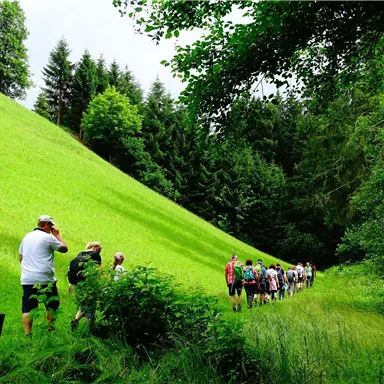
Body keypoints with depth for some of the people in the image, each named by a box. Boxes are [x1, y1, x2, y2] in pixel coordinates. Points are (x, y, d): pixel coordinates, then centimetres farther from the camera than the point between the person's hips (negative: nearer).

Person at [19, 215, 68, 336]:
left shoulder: (27, 237, 13)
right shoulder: (48, 237, -8)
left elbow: (20, 257, 20)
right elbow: (64, 248, -1)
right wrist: (57, 235, 10)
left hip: (27, 279, 5)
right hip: (45, 279, -5)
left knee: (27, 307, 2)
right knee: (52, 304, 13)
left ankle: (28, 334, -3)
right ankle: (51, 328, 19)